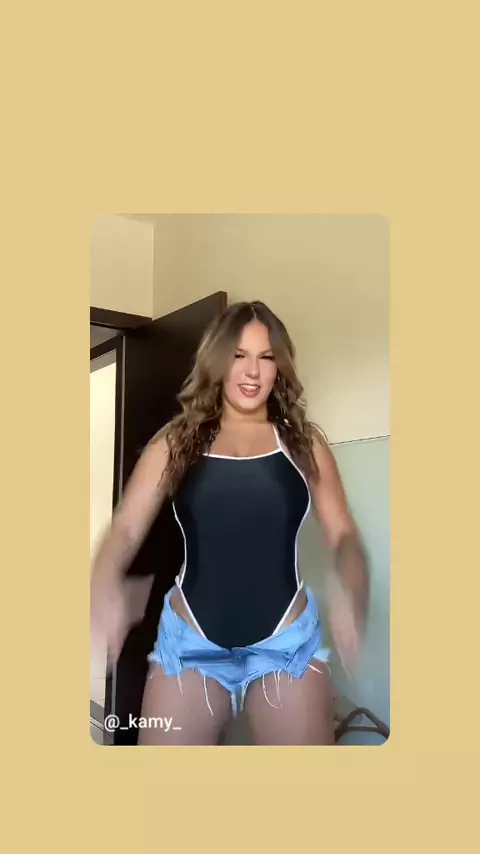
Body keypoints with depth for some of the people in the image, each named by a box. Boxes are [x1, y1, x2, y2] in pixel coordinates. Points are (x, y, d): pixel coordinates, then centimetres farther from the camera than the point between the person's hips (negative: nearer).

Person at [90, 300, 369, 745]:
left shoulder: (303, 441, 3)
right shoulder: (176, 440, 3)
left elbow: (343, 534, 2)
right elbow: (126, 526, -4)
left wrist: (349, 591, -20)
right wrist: (106, 583, -26)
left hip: (289, 640, 1)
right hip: (190, 641, 0)